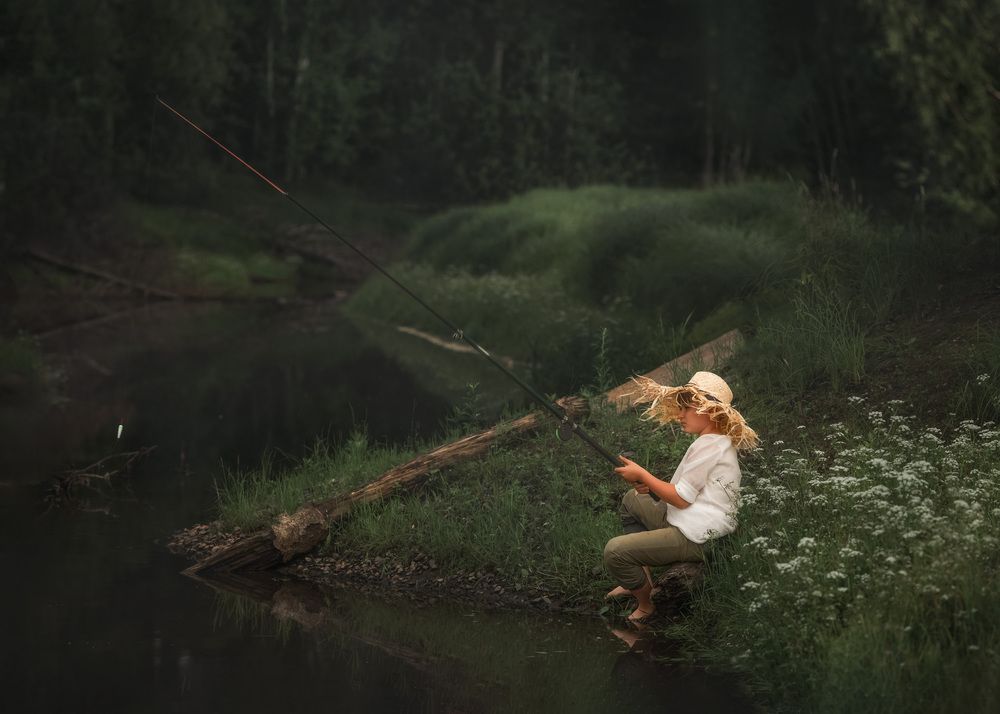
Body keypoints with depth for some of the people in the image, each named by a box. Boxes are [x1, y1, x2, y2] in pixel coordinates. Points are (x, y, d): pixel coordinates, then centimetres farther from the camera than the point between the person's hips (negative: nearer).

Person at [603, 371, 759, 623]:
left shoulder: (708, 445, -18)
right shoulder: (718, 441, 15)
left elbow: (681, 499, -19)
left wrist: (642, 474, -9)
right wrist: (650, 486, 4)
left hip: (695, 538, -12)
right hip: (688, 523, 12)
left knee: (614, 552, -19)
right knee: (632, 499, 29)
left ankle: (646, 603, 5)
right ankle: (641, 578, 23)